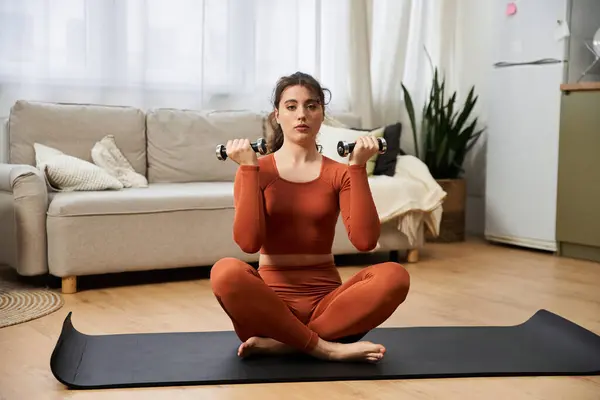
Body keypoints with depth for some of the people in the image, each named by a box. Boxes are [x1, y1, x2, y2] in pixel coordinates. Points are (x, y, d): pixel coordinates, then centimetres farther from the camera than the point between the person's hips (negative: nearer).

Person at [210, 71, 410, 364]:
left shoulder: (339, 173, 5)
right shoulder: (255, 171, 2)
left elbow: (364, 240, -11)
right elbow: (248, 242, -15)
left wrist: (358, 167, -12)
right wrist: (249, 167, -14)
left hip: (326, 300, 2)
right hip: (270, 298, -2)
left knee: (394, 276, -27)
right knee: (226, 271, -34)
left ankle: (280, 344, -22)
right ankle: (326, 347, -23)